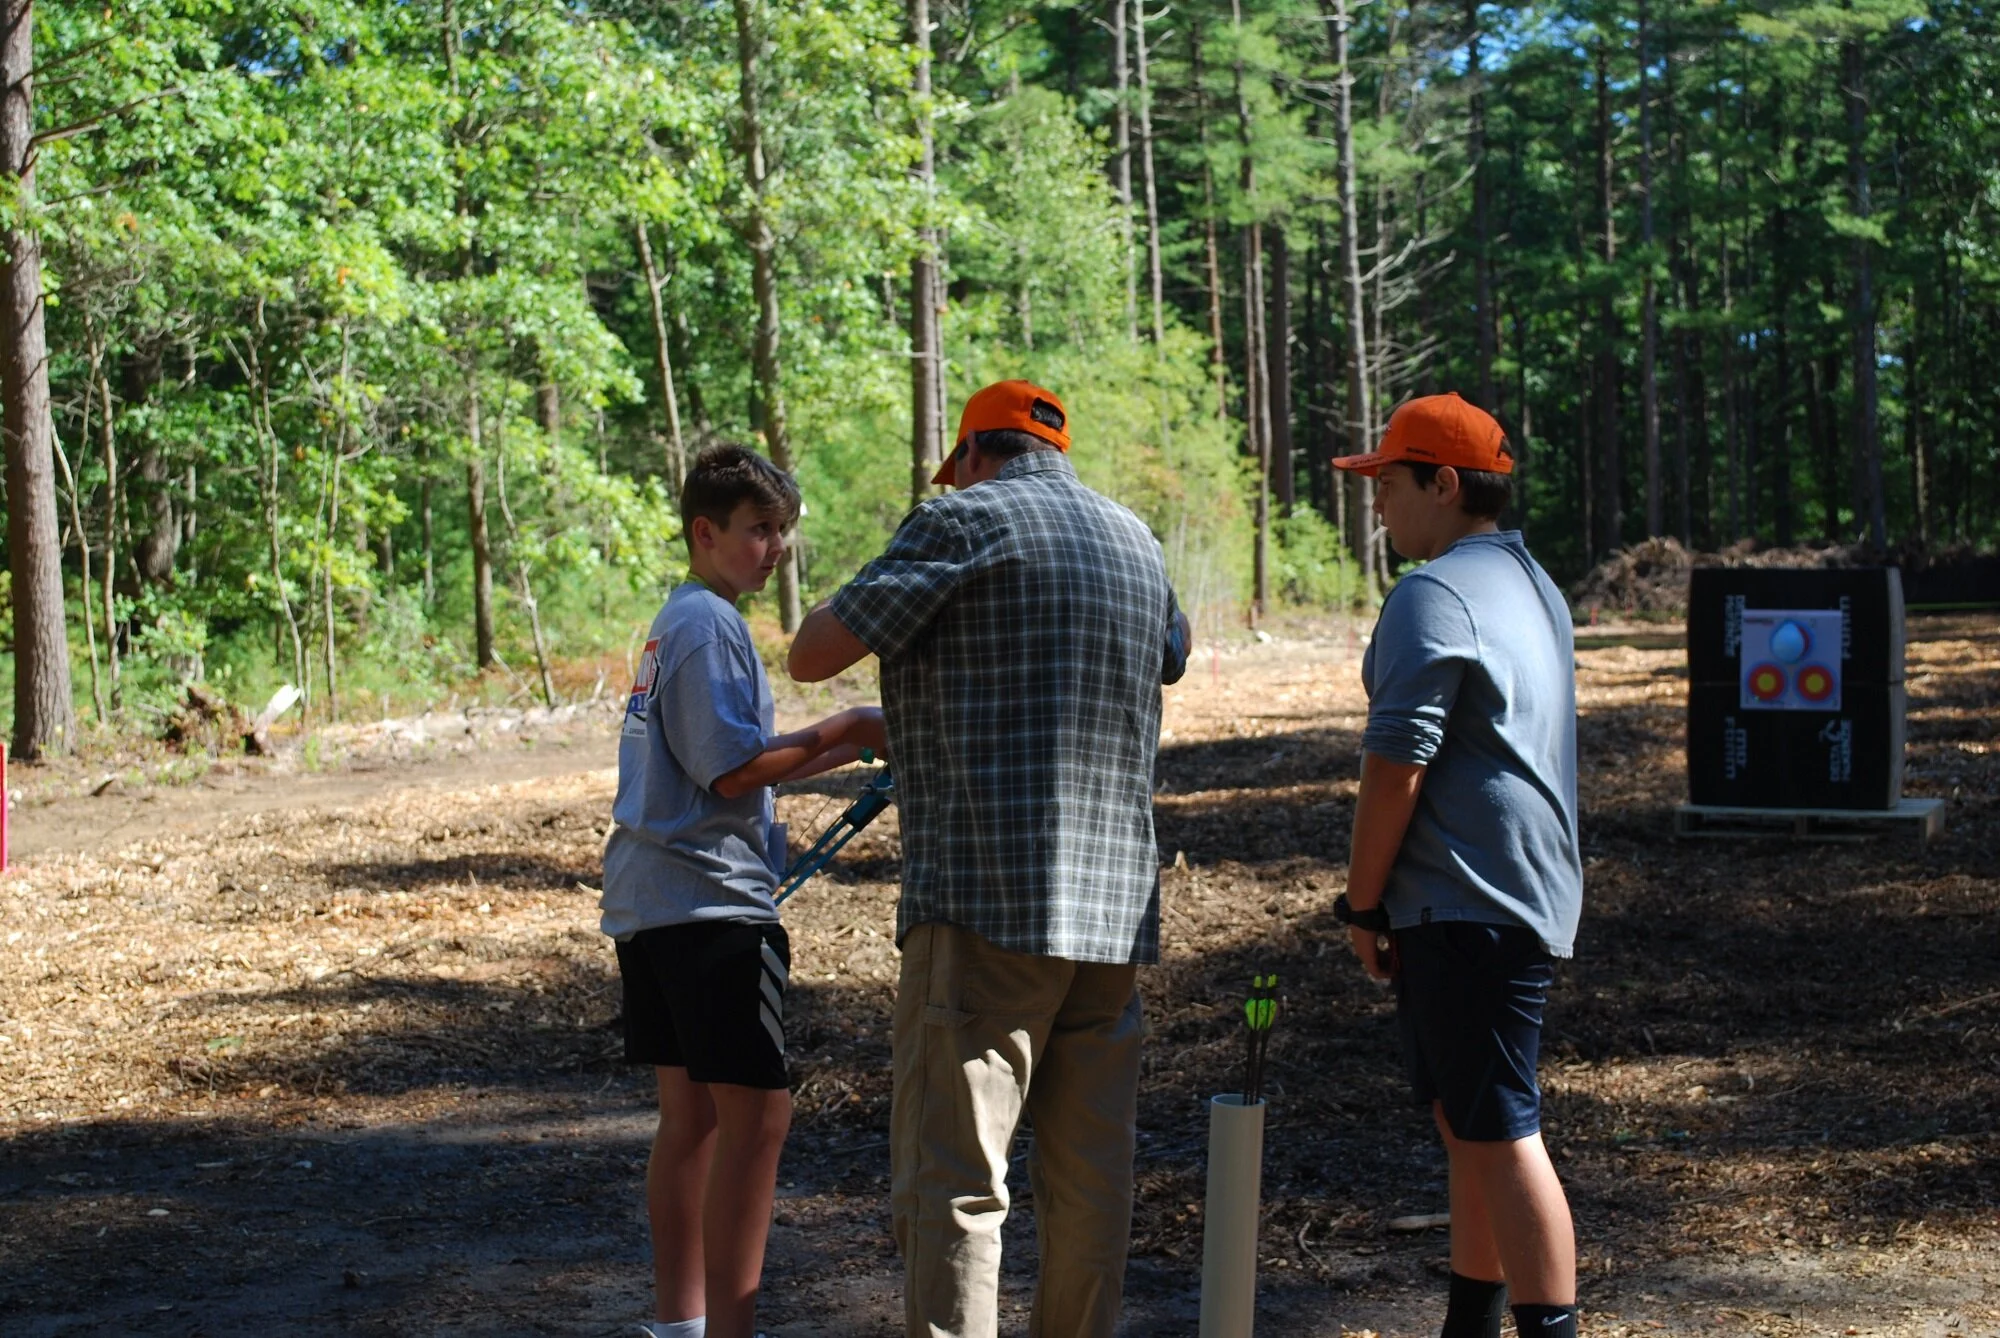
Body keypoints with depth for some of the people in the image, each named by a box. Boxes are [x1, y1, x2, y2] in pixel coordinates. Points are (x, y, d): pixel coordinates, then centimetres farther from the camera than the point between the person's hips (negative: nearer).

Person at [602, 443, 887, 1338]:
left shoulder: (675, 624, 19)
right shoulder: (709, 623, -12)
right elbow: (733, 769, -18)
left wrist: (845, 746, 16)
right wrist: (844, 732, -10)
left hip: (650, 901, 11)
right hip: (711, 900, -11)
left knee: (691, 1113, 13)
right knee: (755, 1113, -11)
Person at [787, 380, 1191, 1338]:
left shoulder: (967, 519, -4)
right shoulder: (1137, 541, 17)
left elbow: (813, 654, -6)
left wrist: (871, 587, 13)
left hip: (986, 901, -7)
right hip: (1115, 902, 7)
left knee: (953, 1176, -7)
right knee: (1091, 1173, 11)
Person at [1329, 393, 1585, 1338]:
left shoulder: (1432, 596, -14)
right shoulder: (1534, 586, 18)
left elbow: (1395, 767, -18)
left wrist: (1363, 905, -8)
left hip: (1461, 908, -10)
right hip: (1529, 901, 10)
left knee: (1498, 1134, -9)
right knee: (1469, 1121, 17)